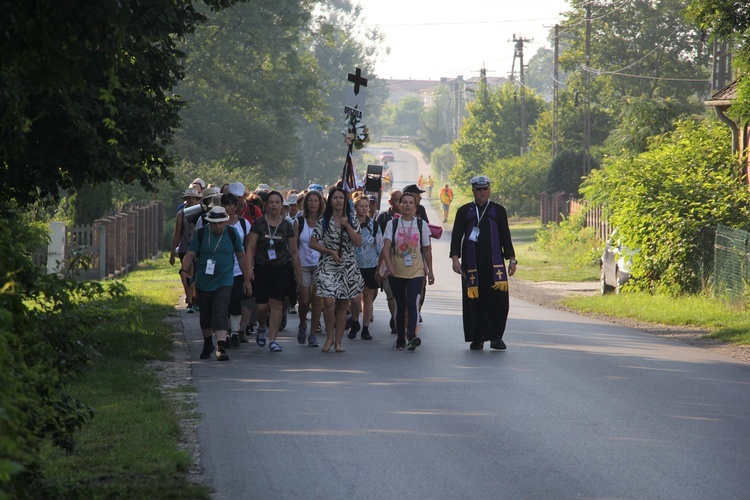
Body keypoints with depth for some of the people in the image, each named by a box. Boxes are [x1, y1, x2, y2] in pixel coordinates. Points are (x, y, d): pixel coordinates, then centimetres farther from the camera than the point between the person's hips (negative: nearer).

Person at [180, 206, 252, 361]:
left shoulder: (231, 234, 0)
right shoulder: (201, 234, -2)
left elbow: (241, 257, 8)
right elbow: (190, 254, -7)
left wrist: (247, 280, 9)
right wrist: (184, 269, -26)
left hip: (224, 283, -1)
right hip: (204, 283, 1)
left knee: (221, 313, -15)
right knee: (205, 315, 12)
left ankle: (221, 347, -21)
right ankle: (207, 344, 32)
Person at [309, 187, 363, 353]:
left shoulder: (352, 221, 7)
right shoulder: (323, 221, 2)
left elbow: (358, 242, -3)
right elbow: (313, 243, 1)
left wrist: (347, 226, -12)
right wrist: (331, 252, -9)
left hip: (348, 266, 2)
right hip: (328, 266, -2)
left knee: (343, 305, 5)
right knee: (329, 302, -17)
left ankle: (338, 341, 12)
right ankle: (330, 336, 2)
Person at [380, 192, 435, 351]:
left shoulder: (421, 224, 6)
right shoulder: (392, 224, 3)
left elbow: (427, 250, 12)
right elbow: (386, 248, -8)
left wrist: (430, 271, 12)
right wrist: (388, 265, -24)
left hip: (416, 272, -1)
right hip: (396, 272, 1)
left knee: (412, 303, -17)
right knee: (400, 305, 7)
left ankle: (412, 335, -29)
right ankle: (400, 338, 15)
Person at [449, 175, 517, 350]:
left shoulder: (498, 210, 12)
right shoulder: (464, 211, 10)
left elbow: (505, 236, 13)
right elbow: (456, 236, 5)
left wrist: (512, 259, 6)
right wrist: (455, 258, -7)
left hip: (495, 263, 0)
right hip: (471, 263, 0)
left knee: (498, 300, -9)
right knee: (474, 301, 0)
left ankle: (496, 337, 0)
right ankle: (477, 339, 8)